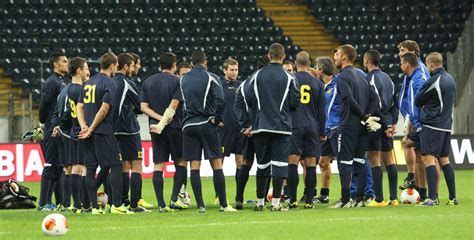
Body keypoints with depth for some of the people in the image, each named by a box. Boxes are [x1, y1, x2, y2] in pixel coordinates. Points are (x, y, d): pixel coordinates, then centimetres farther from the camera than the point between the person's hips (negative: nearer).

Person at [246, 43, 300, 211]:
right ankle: (276, 202, -8)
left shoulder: (257, 76, 0)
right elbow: (295, 102, -6)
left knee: (262, 164, 11)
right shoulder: (288, 78, -6)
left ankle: (260, 202, 15)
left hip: (261, 126, 3)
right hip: (282, 126, -3)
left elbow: (249, 98, -1)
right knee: (279, 163, -2)